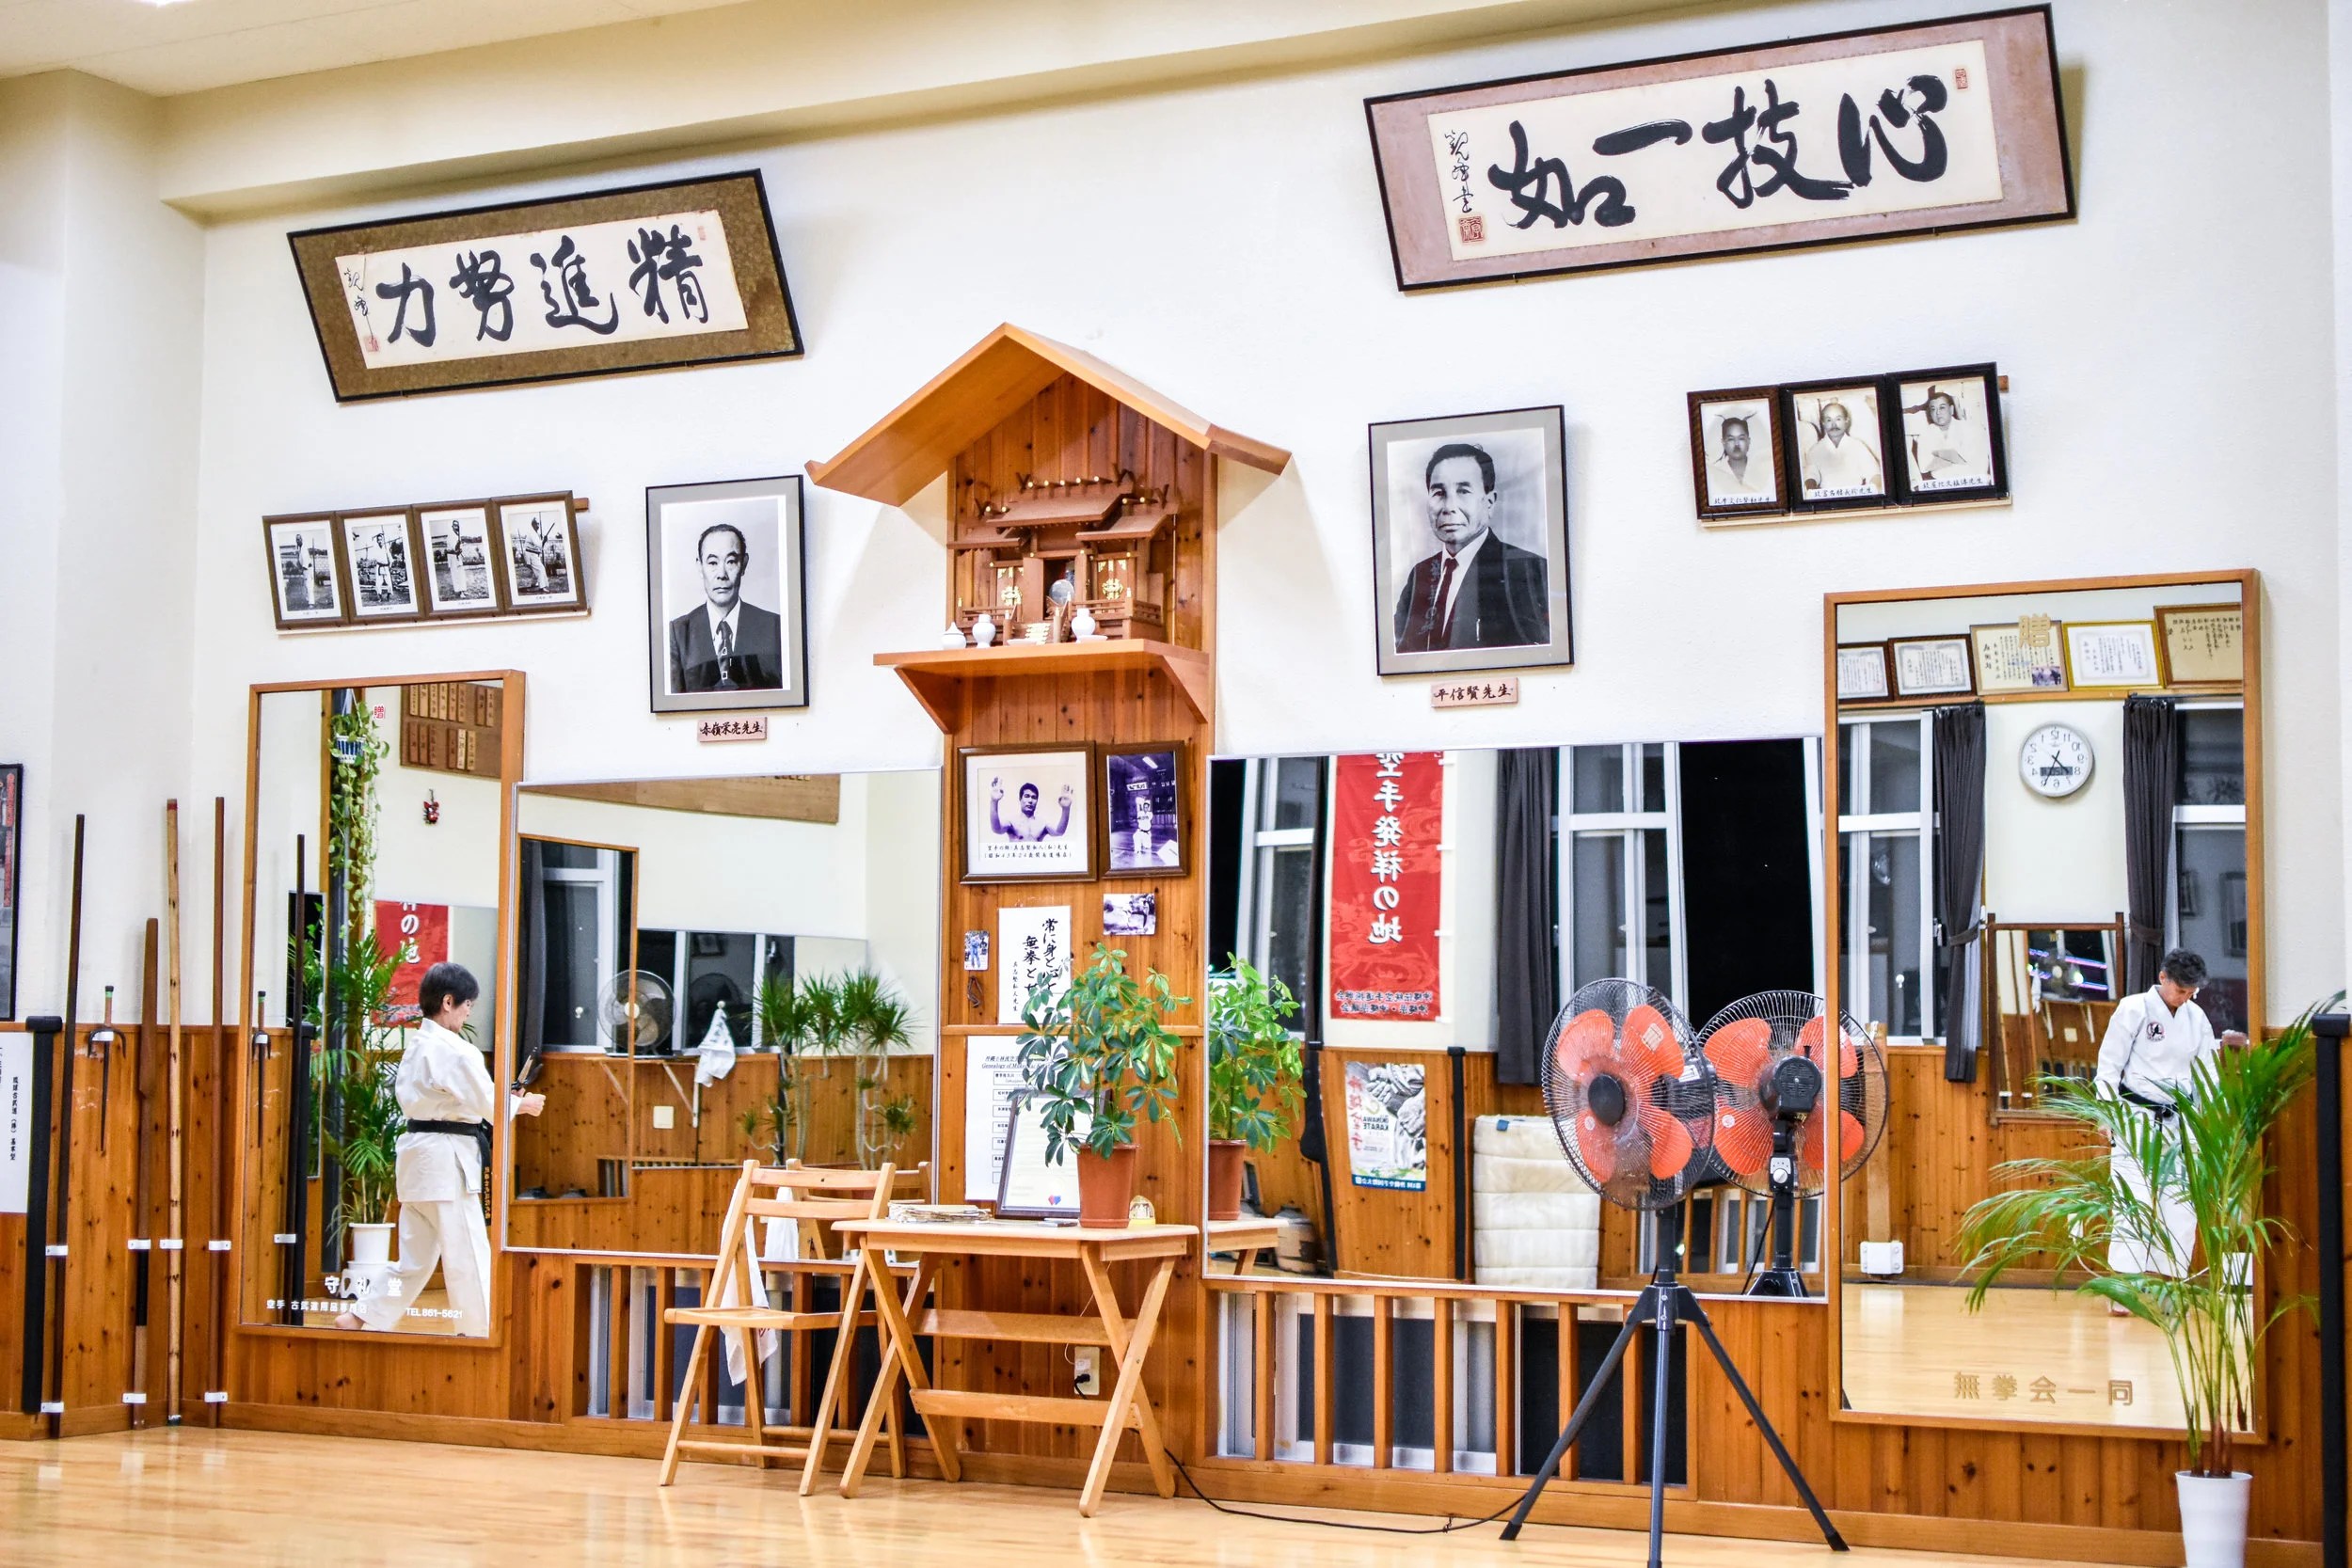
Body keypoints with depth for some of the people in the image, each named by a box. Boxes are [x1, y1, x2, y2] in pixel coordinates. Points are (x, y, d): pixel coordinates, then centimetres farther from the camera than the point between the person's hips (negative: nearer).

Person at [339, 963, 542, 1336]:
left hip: (417, 1154, 9)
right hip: (447, 1160, -9)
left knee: (415, 1256, 14)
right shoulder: (456, 1050, -15)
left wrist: (503, 1099, 12)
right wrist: (522, 1105, 6)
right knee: (469, 1255, -1)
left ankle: (360, 1318, 11)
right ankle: (481, 1333, 4)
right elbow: (489, 1104, -14)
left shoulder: (415, 1047, 14)